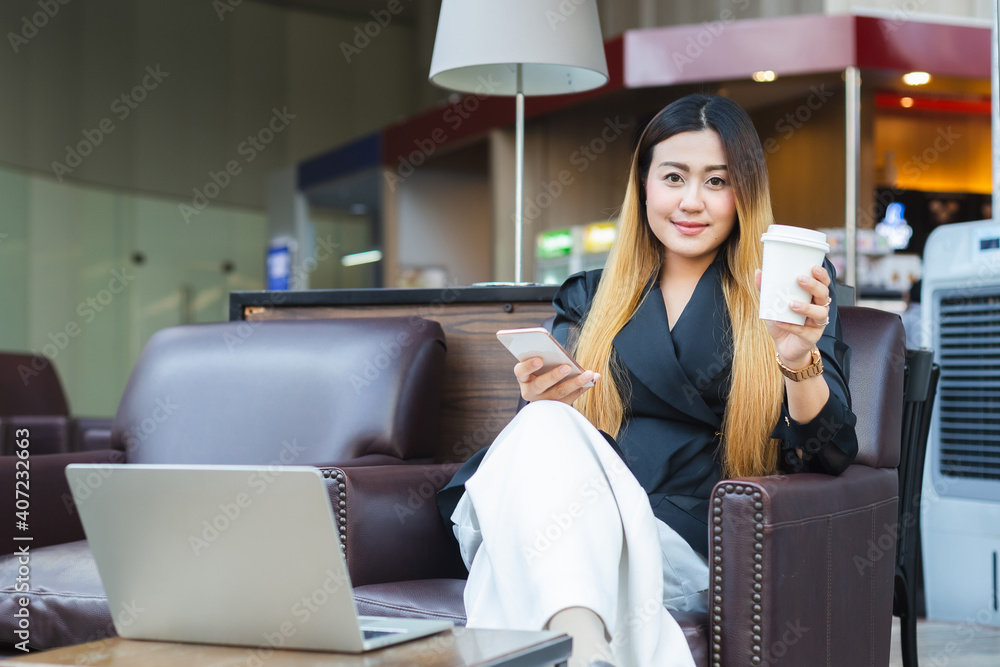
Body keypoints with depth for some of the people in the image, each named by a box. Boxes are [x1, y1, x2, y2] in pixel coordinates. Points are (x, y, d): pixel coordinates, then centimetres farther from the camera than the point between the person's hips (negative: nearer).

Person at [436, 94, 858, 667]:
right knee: (549, 425, -34)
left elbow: (832, 454, 3)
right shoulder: (588, 299, 24)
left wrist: (798, 362, -20)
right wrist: (543, 402, -7)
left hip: (684, 538, -3)